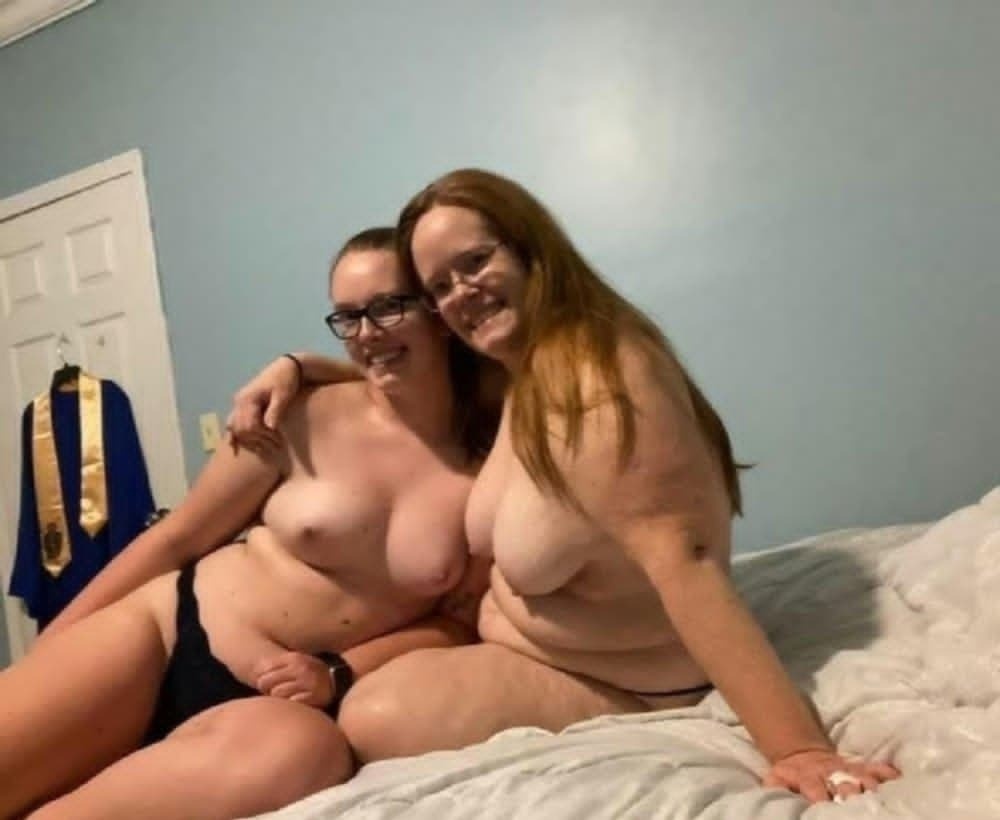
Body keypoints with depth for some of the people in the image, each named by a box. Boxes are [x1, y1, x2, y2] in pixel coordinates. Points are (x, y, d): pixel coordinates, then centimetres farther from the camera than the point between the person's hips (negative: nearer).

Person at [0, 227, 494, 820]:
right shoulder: (306, 417, -4)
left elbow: (464, 620, 3)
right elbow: (174, 538, 4)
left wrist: (338, 675, -12)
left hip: (284, 700, 1)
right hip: (171, 630, 0)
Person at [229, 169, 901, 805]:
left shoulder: (593, 382, -29)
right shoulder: (507, 373, 1)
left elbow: (685, 565, -36)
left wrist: (798, 747, -39)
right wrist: (299, 367, 8)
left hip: (619, 688, -9)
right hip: (521, 645, 9)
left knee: (377, 721, -19)